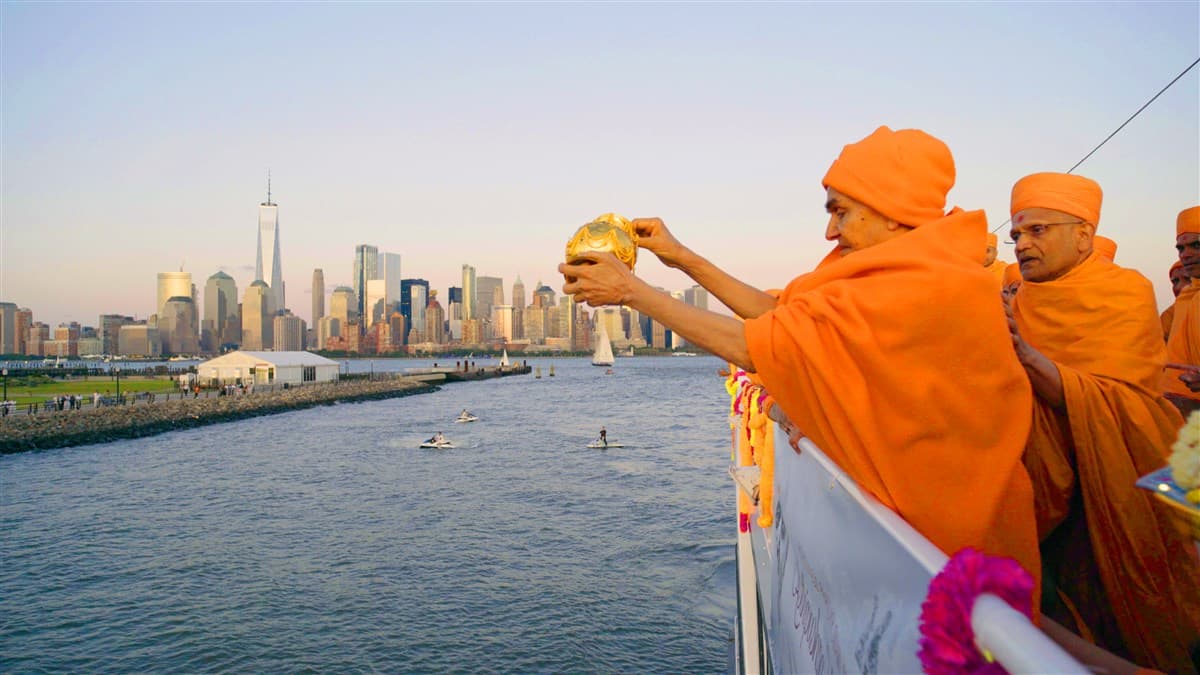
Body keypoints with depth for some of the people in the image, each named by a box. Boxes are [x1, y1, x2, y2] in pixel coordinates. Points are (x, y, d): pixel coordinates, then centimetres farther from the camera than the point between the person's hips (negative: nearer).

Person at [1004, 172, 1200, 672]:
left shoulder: (1127, 292, -10)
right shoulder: (1021, 303, 3)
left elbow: (1110, 407, -22)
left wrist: (1024, 353, -34)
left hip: (1118, 492, -3)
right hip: (1052, 488, 4)